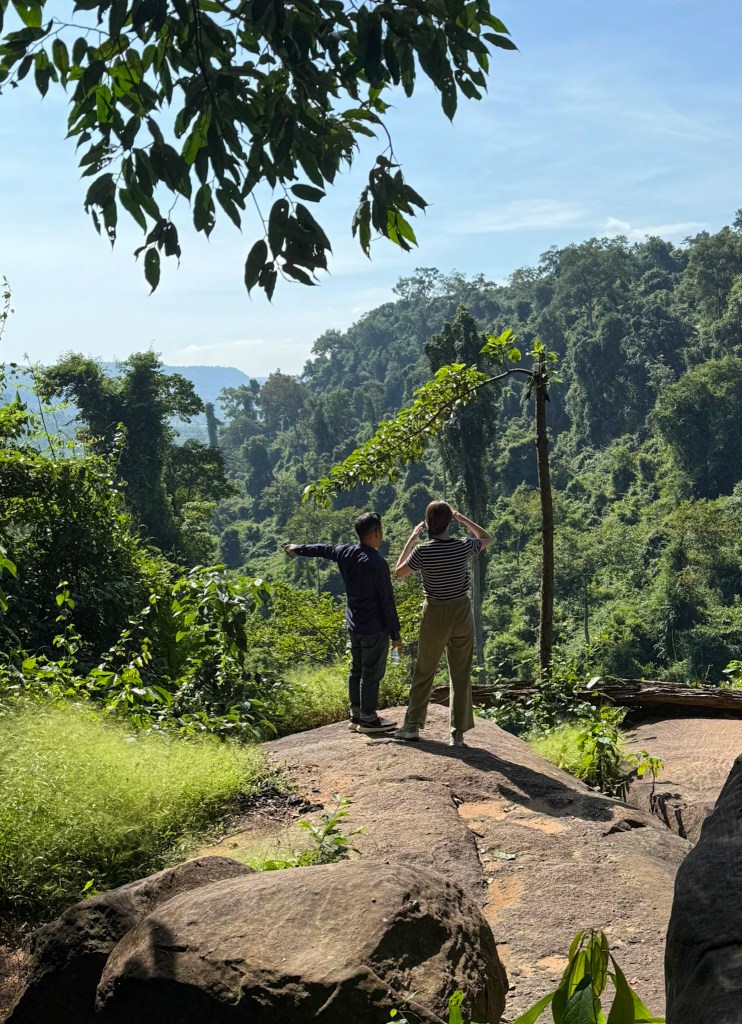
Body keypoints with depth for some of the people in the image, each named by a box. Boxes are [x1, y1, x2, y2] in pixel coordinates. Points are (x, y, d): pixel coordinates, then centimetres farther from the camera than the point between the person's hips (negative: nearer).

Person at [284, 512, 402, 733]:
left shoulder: (345, 553, 0)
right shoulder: (377, 564, -21)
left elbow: (322, 550, 20)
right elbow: (387, 603, -17)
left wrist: (297, 548, 39)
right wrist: (395, 634, -9)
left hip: (354, 625, 8)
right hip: (375, 629, -8)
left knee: (356, 670, 17)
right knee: (372, 673, 2)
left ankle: (356, 715, 26)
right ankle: (368, 719, 10)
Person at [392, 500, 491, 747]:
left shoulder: (422, 551, -14)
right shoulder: (464, 548, -8)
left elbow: (399, 572, 3)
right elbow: (487, 538, 14)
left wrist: (412, 539, 8)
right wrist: (462, 519, 14)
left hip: (436, 615, -2)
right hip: (462, 613, 2)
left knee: (424, 672, 13)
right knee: (461, 675, 8)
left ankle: (413, 725, 19)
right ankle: (458, 733, 11)